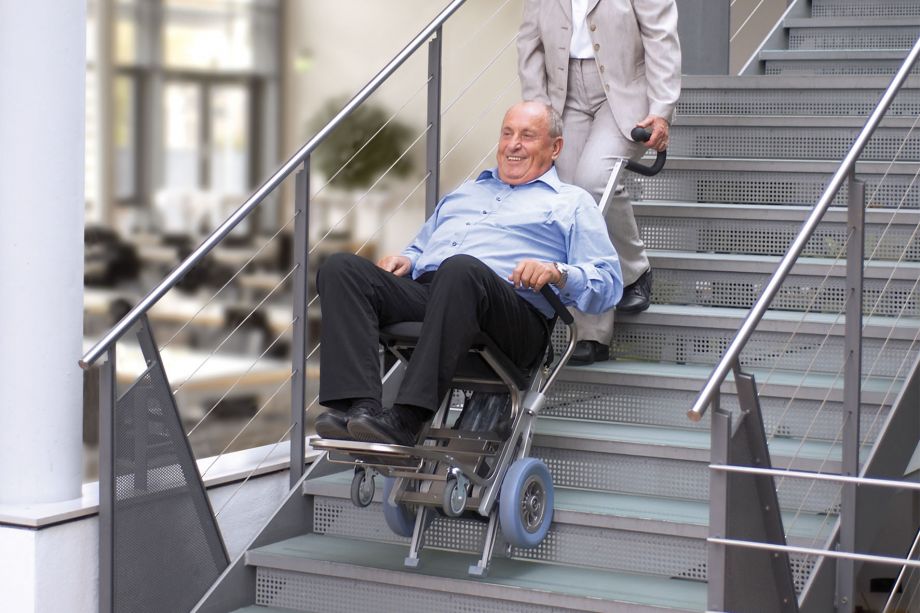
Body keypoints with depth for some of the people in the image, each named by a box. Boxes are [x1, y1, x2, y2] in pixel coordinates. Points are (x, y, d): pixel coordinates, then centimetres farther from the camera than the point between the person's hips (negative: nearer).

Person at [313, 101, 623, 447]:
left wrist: (557, 273, -11)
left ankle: (406, 419, -46)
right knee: (341, 268, -20)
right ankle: (358, 405, -38)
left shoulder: (572, 203, 22)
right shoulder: (465, 192, 38)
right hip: (422, 289, 6)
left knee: (461, 269, -40)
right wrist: (404, 260, 14)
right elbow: (421, 249, 39)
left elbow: (609, 282, 10)